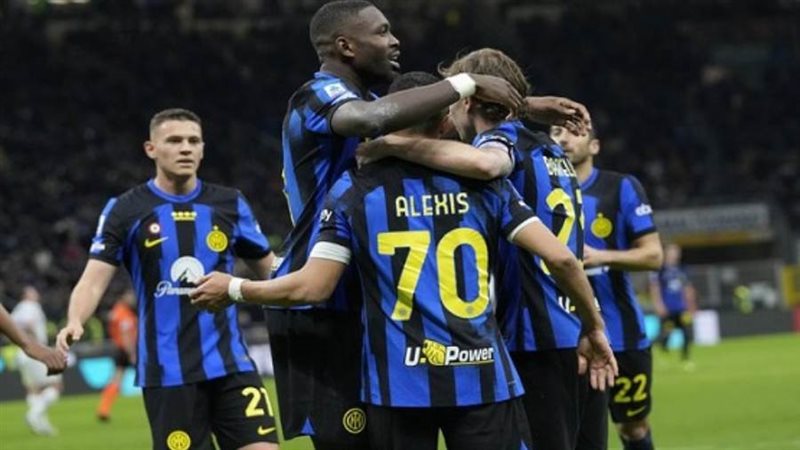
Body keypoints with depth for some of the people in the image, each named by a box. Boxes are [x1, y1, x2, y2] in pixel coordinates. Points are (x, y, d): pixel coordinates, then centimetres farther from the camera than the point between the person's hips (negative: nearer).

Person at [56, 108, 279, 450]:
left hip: (230, 364, 2)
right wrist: (75, 323, -24)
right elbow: (95, 279, -5)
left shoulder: (229, 204, 9)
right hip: (166, 372, -2)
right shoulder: (125, 211, 2)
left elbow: (269, 269, 17)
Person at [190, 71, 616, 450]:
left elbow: (313, 286, -5)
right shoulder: (481, 181, 4)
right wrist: (594, 327, 14)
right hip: (481, 378, 0)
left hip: (398, 385, 0)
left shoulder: (354, 188, 0)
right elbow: (560, 258, -2)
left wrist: (233, 288, 11)